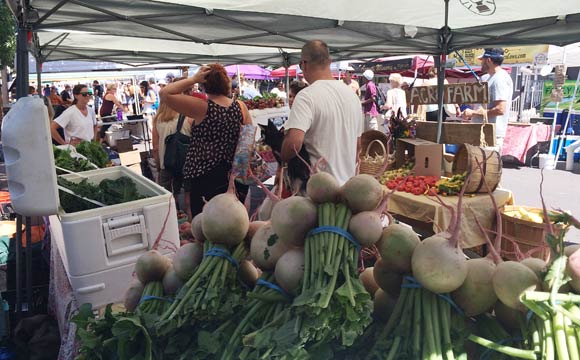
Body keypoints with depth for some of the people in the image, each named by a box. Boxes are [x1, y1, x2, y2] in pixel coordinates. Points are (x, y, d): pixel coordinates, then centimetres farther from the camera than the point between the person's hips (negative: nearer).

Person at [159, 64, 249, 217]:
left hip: (205, 180, -4)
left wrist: (193, 79, -9)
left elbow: (165, 94, -12)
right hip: (237, 178, 5)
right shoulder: (241, 107, -2)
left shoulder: (203, 108, -14)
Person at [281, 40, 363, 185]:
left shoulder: (306, 96, -17)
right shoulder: (352, 94, 7)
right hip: (348, 184, 7)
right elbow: (358, 143, 13)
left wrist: (283, 159, -10)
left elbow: (294, 142, -29)